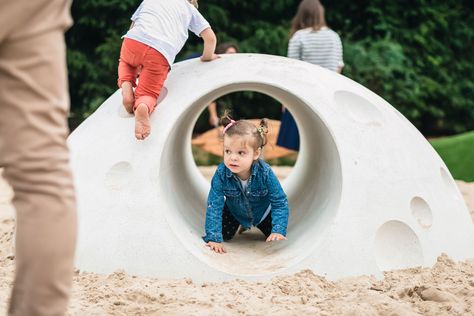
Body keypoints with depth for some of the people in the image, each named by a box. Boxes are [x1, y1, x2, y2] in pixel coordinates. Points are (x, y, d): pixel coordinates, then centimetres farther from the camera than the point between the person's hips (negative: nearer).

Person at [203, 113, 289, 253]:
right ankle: (242, 225, 27)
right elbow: (214, 205, -33)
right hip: (234, 212, 1)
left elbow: (280, 203, -28)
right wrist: (214, 238, -42)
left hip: (262, 212, -1)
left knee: (277, 240, -2)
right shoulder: (221, 173, -34)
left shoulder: (265, 173, -36)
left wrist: (278, 231, -41)